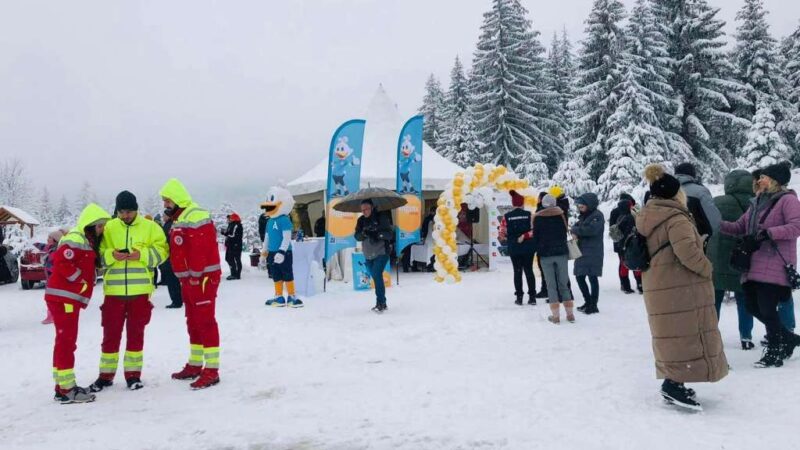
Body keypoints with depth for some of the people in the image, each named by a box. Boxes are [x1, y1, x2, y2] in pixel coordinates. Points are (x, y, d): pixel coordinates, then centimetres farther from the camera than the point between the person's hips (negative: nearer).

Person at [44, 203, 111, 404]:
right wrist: (79, 280, -18)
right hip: (63, 298, -10)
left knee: (65, 341, 14)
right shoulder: (76, 240, -13)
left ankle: (63, 385, 22)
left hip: (70, 299, 10)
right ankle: (66, 389, -4)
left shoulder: (87, 242, 18)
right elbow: (60, 260, -26)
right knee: (66, 341, -7)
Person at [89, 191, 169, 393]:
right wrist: (111, 255, -14)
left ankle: (133, 374, 19)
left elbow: (161, 250, -2)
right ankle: (106, 375, 21)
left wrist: (142, 254, -17)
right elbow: (98, 255, 7)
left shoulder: (150, 227, 3)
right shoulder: (108, 228, 7)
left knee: (135, 333, 8)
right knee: (111, 333, 8)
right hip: (114, 290, 1)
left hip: (139, 290, -1)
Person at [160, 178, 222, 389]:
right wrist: (185, 278, 15)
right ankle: (195, 365, 27)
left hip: (202, 278, -10)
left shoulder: (196, 216, -16)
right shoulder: (178, 219, 18)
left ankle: (211, 370, -4)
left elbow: (201, 250, -23)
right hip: (188, 280, 11)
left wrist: (196, 276, -19)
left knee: (206, 323, -8)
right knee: (193, 323, 16)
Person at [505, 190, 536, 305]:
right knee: (529, 270, 6)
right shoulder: (529, 214, -4)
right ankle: (532, 297, 6)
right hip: (528, 247, 0)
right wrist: (524, 236, -7)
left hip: (513, 248, 0)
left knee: (517, 271, 7)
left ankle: (519, 297, 8)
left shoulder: (507, 216, -2)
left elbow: (504, 233, -2)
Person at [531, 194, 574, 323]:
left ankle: (555, 315, -1)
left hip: (545, 255, -1)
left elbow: (535, 237, 2)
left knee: (551, 285, 2)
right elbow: (565, 233, 6)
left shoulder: (538, 217, -2)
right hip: (561, 253, 1)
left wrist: (538, 250, 14)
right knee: (563, 283, 8)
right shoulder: (561, 214, 1)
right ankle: (570, 314, 6)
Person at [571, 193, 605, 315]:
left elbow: (591, 229, -23)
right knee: (579, 277, 11)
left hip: (593, 252, -8)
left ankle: (593, 305, 5)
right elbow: (576, 226, 17)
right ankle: (588, 301, 26)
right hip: (582, 251, 8)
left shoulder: (597, 215, -9)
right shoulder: (584, 216, 18)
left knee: (592, 278, -3)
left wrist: (576, 230, -12)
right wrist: (574, 231, -7)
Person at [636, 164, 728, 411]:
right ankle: (674, 384, -5)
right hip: (681, 287, -9)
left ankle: (673, 383, 20)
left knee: (671, 336, 16)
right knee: (686, 336, -2)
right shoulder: (675, 218, -16)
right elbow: (686, 250, -27)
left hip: (658, 288, 9)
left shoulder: (647, 219, 13)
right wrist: (706, 268, -12)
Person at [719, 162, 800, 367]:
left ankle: (774, 352, 13)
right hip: (754, 266, 8)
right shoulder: (757, 203, 19)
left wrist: (767, 233, -24)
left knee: (767, 309, -5)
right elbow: (739, 227, 18)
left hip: (775, 266, -8)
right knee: (754, 307, 10)